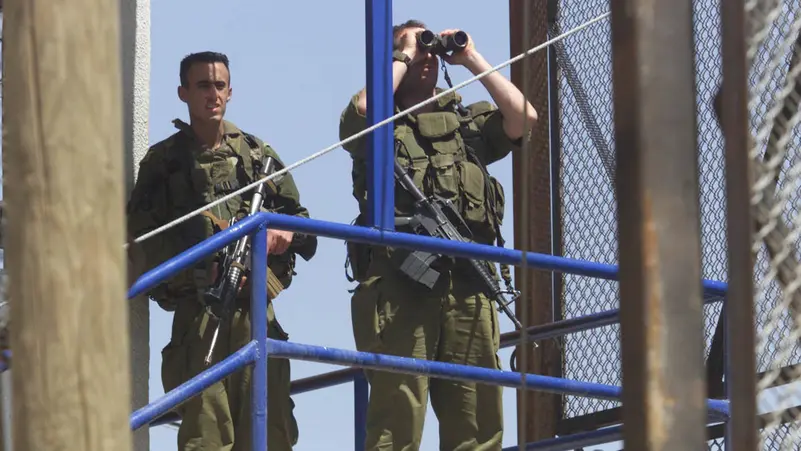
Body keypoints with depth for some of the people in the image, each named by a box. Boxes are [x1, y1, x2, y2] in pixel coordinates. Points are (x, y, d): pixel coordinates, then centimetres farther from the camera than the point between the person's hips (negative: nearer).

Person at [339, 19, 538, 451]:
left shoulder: (469, 120, 23)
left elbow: (523, 116, 7)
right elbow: (364, 108, -11)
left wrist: (472, 59, 12)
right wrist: (402, 56, 4)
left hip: (468, 284, 4)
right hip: (399, 281, -4)